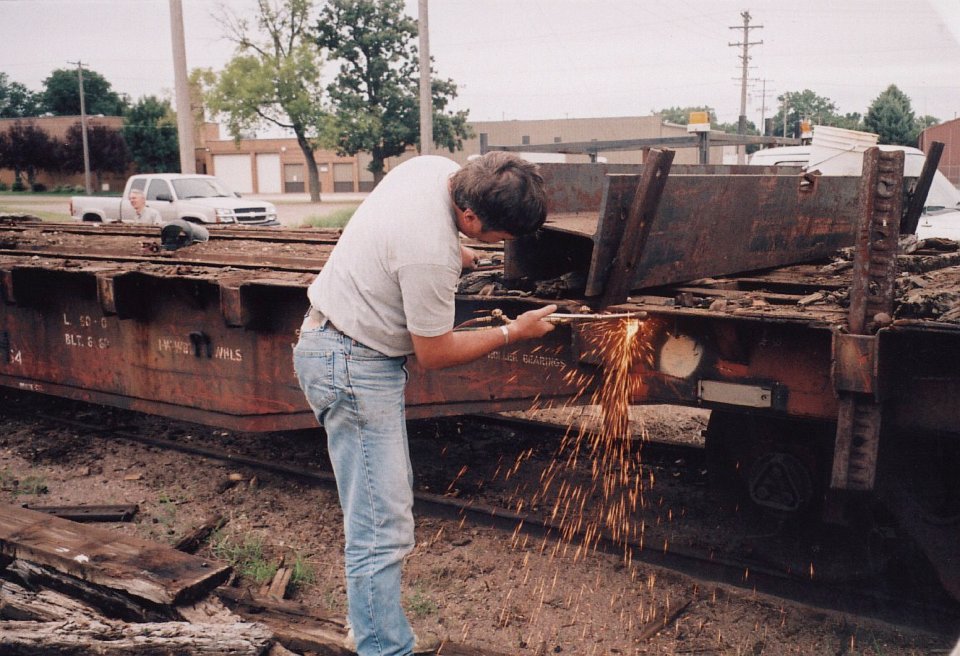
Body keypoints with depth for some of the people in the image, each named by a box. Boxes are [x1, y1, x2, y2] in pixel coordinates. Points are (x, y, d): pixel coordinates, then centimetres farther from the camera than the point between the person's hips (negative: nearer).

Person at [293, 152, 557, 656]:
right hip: (354, 370, -10)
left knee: (392, 492, 19)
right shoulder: (431, 255, -32)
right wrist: (513, 332, -8)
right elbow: (435, 353, -17)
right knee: (383, 530, -8)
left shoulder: (437, 167, -6)